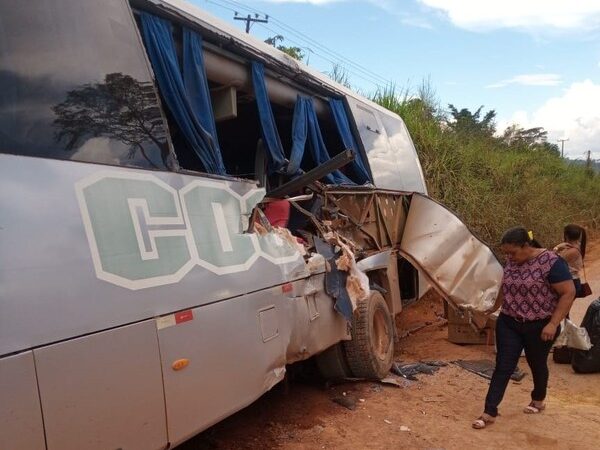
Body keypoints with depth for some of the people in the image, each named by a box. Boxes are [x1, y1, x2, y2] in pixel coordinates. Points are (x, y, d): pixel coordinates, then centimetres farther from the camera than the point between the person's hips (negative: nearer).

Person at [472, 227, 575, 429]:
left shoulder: (551, 261, -19)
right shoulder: (512, 261, 1)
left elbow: (568, 293, -19)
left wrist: (553, 324, -22)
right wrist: (495, 307, 30)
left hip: (539, 326, -4)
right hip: (509, 324, 4)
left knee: (537, 364, 17)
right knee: (503, 367, 1)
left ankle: (538, 400, 43)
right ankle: (489, 412, 3)